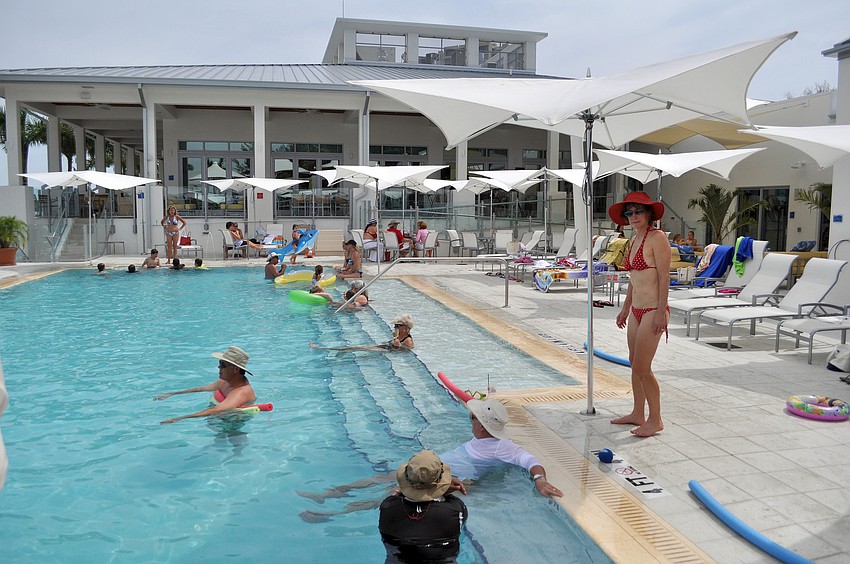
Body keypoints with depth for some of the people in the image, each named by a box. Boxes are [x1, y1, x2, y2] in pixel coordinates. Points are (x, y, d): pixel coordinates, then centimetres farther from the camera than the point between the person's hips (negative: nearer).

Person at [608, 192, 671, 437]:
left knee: (641, 367, -6)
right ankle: (638, 414, 28)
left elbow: (664, 277, -16)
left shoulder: (657, 238, -12)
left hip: (652, 311, -9)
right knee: (635, 364, 15)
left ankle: (655, 420, 8)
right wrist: (625, 308, 23)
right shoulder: (634, 240, 13)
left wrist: (661, 312, -20)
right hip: (636, 311, 9)